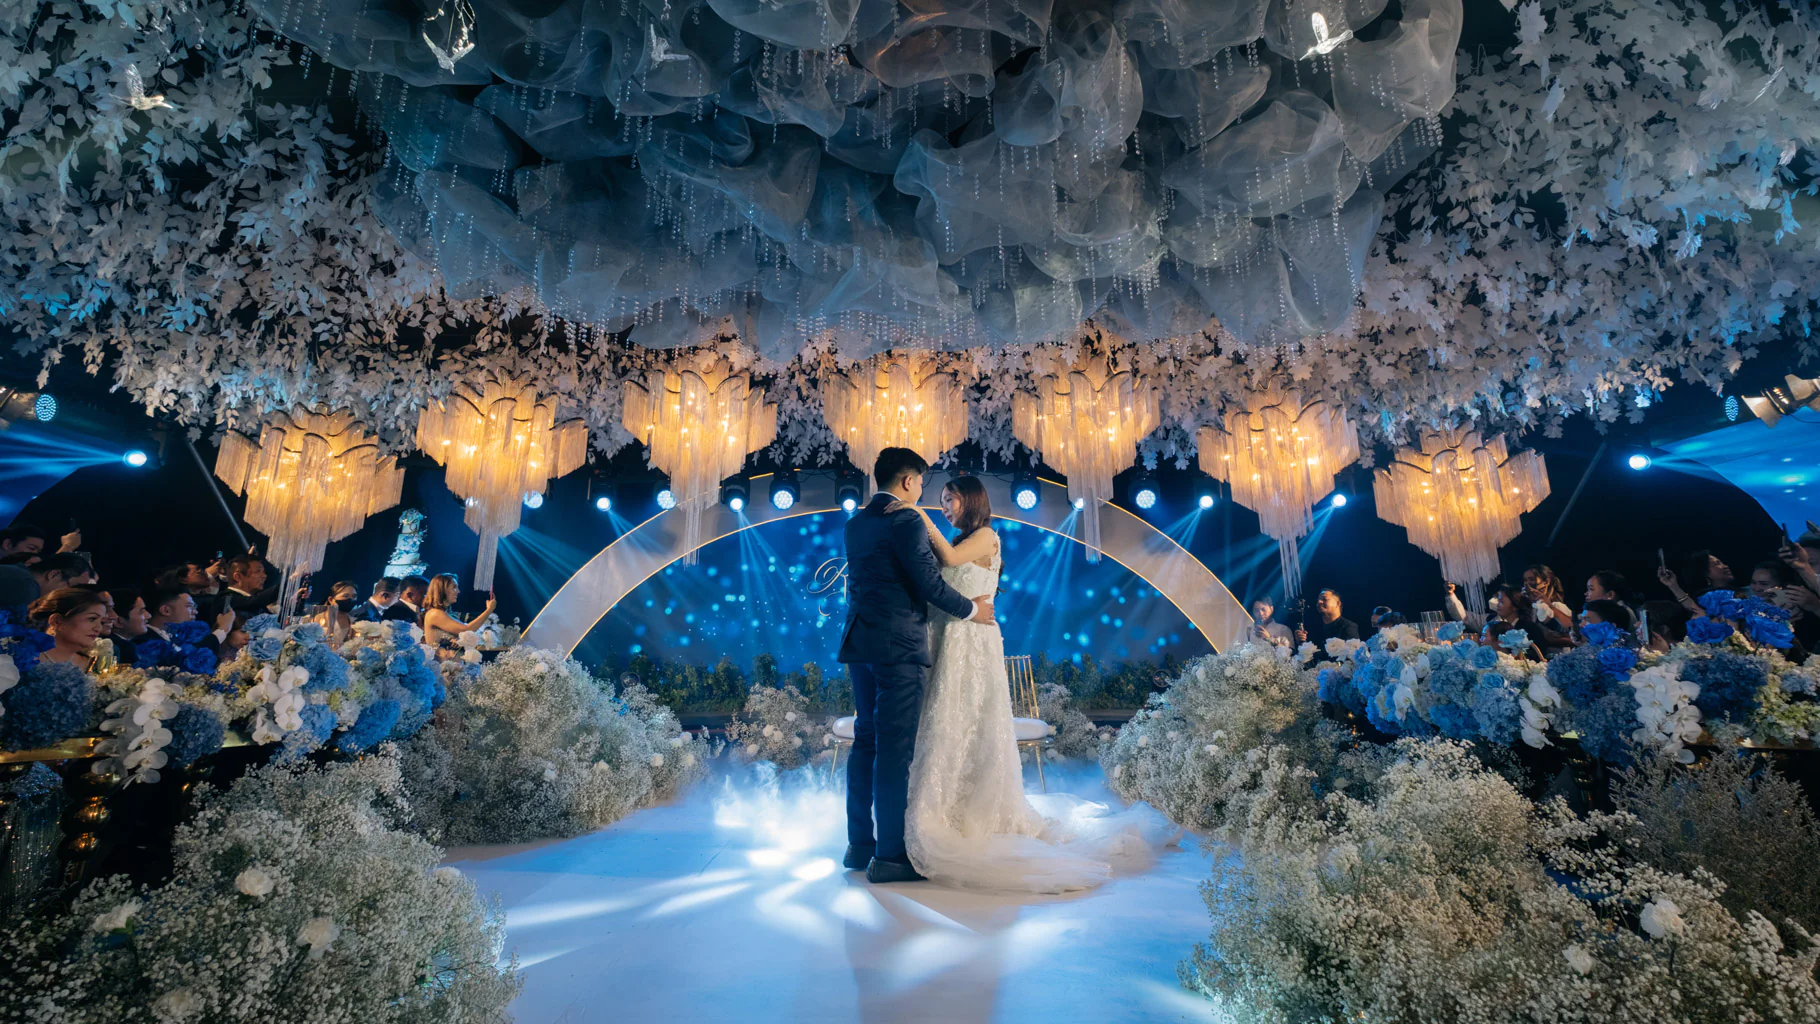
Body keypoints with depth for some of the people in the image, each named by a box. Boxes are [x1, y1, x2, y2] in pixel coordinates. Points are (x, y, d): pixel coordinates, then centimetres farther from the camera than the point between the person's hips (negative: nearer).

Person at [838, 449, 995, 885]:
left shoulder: (855, 522, 14)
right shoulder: (907, 521, -12)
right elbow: (930, 584, -15)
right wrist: (972, 608, 1)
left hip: (859, 642, 8)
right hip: (898, 646, -8)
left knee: (866, 741, 15)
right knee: (894, 748, -2)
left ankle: (859, 844, 24)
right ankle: (889, 855, 5)